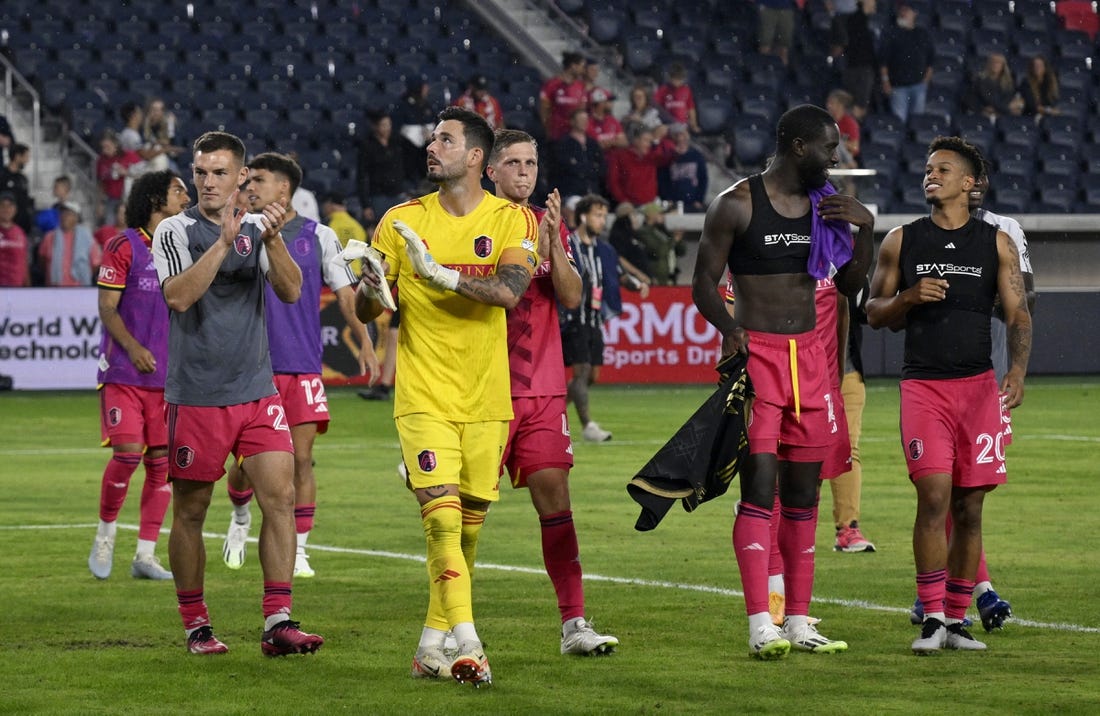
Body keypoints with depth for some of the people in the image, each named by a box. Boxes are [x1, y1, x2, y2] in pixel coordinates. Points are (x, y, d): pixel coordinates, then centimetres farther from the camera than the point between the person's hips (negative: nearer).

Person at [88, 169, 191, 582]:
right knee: (127, 452, -14)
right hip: (123, 373, -5)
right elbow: (107, 308, -7)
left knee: (162, 462, 0)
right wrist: (132, 347, -21)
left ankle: (145, 555, 6)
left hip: (168, 376, 5)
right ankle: (105, 535, 8)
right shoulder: (124, 247, -4)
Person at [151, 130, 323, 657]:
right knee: (190, 511, 3)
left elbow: (290, 292, -4)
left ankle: (278, 623, -7)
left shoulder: (257, 228, 8)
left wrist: (272, 240, -20)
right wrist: (225, 242, -25)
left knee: (280, 497, -8)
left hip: (257, 391, 3)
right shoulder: (175, 231, -3)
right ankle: (196, 626, 15)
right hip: (195, 393, -3)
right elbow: (178, 296, -19)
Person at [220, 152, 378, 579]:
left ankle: (298, 552, 4)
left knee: (301, 459, -4)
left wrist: (364, 343, -5)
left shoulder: (318, 236, 5)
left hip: (303, 367, 0)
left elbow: (345, 294, 6)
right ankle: (240, 518, 32)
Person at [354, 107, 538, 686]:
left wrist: (440, 272, -24)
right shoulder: (402, 221, 4)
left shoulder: (512, 220, 2)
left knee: (469, 523, 7)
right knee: (442, 514, -16)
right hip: (424, 394, -1)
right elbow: (366, 310, 6)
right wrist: (371, 289, -17)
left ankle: (432, 643, 19)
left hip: (486, 398, 1)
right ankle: (466, 644, -23)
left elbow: (508, 291, -15)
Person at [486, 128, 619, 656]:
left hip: (543, 388, 3)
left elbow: (571, 298, 3)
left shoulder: (551, 227, 12)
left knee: (554, 496, -3)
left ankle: (574, 624, -4)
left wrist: (552, 242, -12)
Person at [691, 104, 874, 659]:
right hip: (756, 353, -6)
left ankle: (798, 622, 12)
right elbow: (703, 284, -6)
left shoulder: (825, 206, 11)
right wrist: (729, 327, -22)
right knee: (759, 484, -13)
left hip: (809, 354, 6)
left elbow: (849, 283, 16)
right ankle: (759, 625, -15)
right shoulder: (737, 206, -6)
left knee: (803, 493, 7)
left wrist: (865, 229, 1)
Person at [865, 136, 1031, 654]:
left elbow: (1018, 314, 4)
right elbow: (874, 314, 11)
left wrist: (1017, 372, -13)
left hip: (979, 386, 1)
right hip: (922, 385, -1)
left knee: (969, 506, 3)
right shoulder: (902, 241, 8)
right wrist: (910, 297, -10)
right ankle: (932, 619, -9)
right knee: (934, 496, -14)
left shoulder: (996, 243, 7)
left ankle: (957, 620, 11)